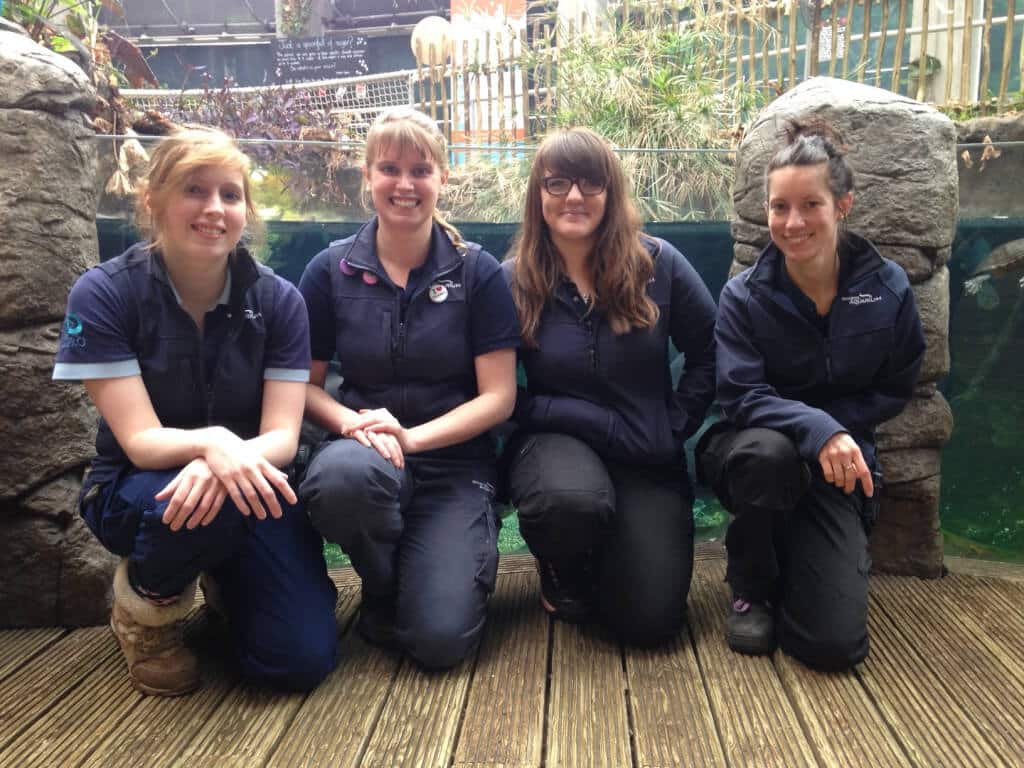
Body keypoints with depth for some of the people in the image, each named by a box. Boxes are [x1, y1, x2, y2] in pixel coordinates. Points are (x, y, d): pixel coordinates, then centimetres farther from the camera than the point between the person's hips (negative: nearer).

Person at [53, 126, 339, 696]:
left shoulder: (278, 300, -10)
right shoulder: (103, 294, -15)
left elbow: (283, 436, -14)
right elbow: (139, 441, -20)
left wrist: (232, 461, -38)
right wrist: (210, 443, -42)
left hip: (249, 489, 2)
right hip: (136, 490, -1)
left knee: (302, 660, -15)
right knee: (196, 507, -39)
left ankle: (227, 581, 19)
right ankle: (144, 608, -2)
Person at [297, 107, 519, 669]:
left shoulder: (478, 272, -2)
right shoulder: (331, 271, 2)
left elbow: (498, 398, -4)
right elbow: (305, 384, 5)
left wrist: (410, 437, -18)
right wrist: (351, 423, -17)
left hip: (454, 462, -1)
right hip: (362, 447, 2)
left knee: (440, 640, -19)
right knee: (344, 475, -38)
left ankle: (471, 549, 17)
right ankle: (381, 590, -3)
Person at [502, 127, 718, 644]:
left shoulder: (657, 263, -4)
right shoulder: (513, 281, -5)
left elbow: (710, 354, 6)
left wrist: (674, 426, -2)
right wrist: (603, 423, -15)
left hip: (649, 457, 2)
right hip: (557, 441, -1)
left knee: (650, 621, -8)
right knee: (574, 500, -40)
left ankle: (607, 559, 30)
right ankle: (562, 572, 1)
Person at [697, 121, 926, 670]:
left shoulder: (888, 290, -5)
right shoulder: (745, 295, -11)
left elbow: (893, 392, 2)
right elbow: (741, 398, -19)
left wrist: (835, 429, -16)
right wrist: (814, 428, -37)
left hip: (835, 470, 1)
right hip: (751, 453, -1)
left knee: (835, 644, -14)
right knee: (770, 450, -41)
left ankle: (799, 558, 23)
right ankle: (750, 585, -10)